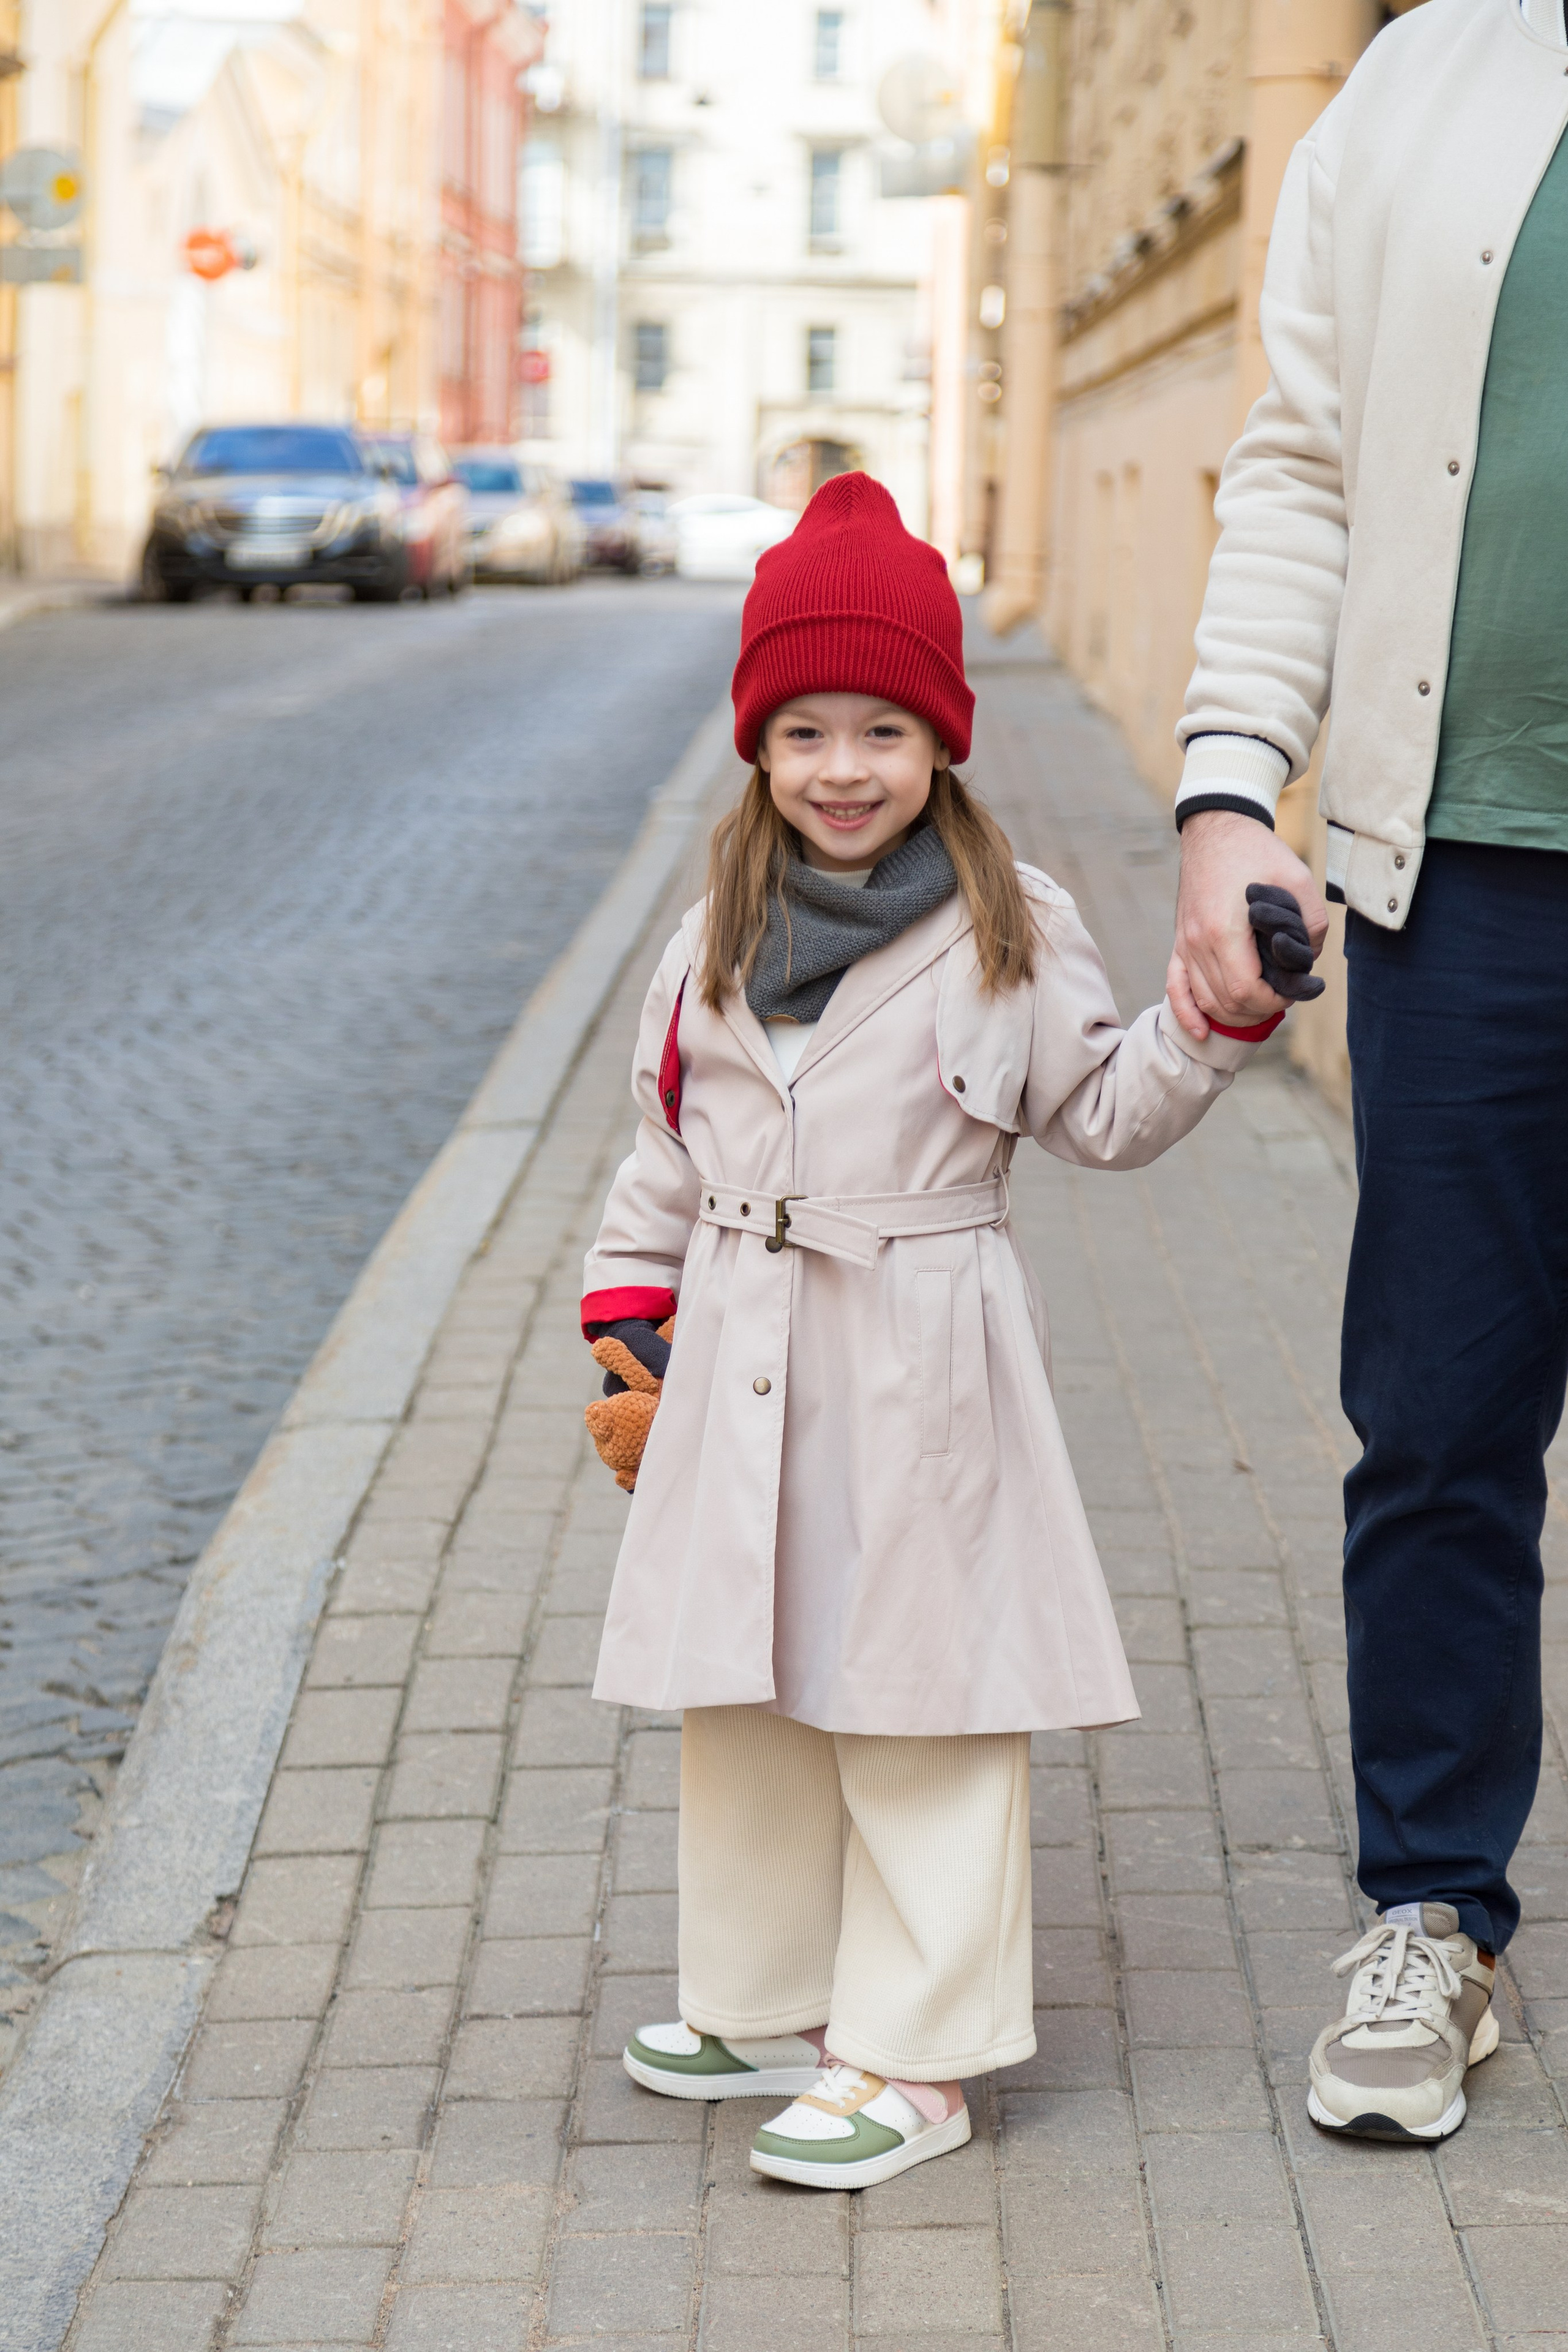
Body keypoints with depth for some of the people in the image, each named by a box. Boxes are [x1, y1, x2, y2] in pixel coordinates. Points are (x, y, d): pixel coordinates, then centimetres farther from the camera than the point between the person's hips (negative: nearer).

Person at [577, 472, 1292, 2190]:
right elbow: (669, 1150, 13)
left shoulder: (1009, 930, -3)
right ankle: (766, 2006, 29)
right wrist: (629, 1332, 11)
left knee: (922, 1696, -1)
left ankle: (912, 2055, 7)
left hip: (921, 1359, -5)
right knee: (743, 1693, 13)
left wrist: (1212, 1025, -15)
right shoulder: (721, 934, 7)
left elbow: (1101, 1117, 0)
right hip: (741, 1356, 5)